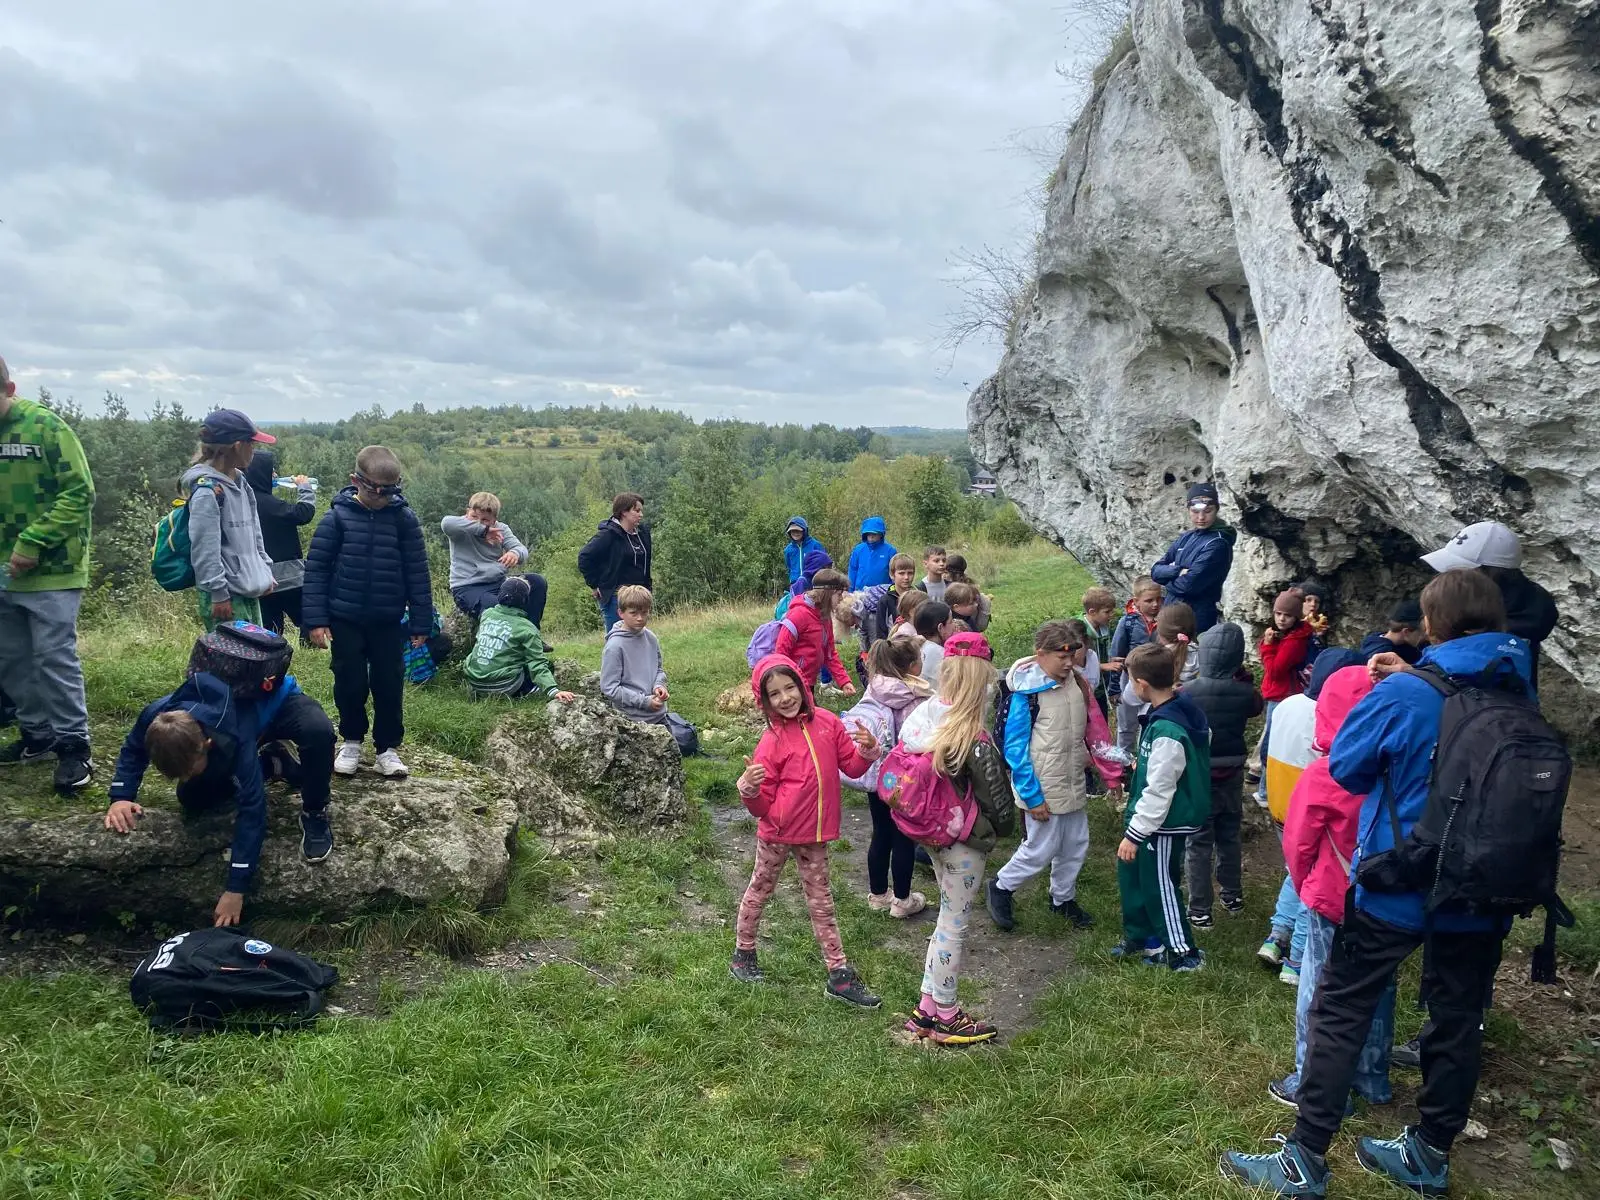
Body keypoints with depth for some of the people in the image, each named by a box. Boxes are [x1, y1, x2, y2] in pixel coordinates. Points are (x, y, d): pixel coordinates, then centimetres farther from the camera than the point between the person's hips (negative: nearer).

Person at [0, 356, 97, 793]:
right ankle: (37, 735, 28)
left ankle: (74, 746, 6)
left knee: (55, 658, -3)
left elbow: (80, 493, -13)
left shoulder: (46, 426, -10)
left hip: (51, 571, -6)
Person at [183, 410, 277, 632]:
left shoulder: (239, 482, 12)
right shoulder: (207, 490, -17)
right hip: (226, 597, -9)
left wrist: (264, 570, 16)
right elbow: (205, 549, -19)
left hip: (248, 591, 9)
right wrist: (218, 593, -18)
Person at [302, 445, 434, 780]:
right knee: (350, 684, 9)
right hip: (345, 620, 0)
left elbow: (417, 573, -1)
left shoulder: (404, 519, -5)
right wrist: (316, 619, -10)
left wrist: (421, 623, -2)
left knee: (389, 686, 6)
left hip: (389, 622, 1)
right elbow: (316, 568, -5)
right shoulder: (338, 517, -8)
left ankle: (387, 747, 20)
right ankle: (351, 740, 29)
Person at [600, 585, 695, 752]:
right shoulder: (615, 646, -19)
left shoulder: (651, 638, 0)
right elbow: (609, 688, -18)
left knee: (690, 744, 16)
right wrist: (644, 702, -19)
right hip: (634, 718, -6)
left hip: (659, 713, 6)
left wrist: (659, 685, -9)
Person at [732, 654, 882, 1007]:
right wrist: (749, 788, -31)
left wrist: (867, 751, -14)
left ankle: (839, 975, 20)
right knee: (759, 892, 16)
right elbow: (762, 807, -11)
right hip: (777, 833, -3)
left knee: (821, 902, 14)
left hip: (814, 833, 3)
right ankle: (743, 954, 38)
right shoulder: (771, 743, -14)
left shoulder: (827, 723, -5)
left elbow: (852, 767, 5)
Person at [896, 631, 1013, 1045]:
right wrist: (1002, 826, 4)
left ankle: (927, 1008, 31)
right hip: (965, 840, -7)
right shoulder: (974, 739, -25)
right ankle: (945, 1019, 23)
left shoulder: (923, 715, -6)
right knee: (954, 924, 7)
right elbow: (995, 796, -17)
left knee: (949, 917, 22)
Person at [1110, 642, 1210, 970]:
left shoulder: (1166, 731, -30)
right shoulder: (1182, 709, -1)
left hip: (1165, 823, -10)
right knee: (1131, 873, 21)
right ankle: (1141, 938, 37)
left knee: (1160, 886, 8)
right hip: (1157, 818, 10)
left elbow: (1159, 791, -26)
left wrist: (1134, 833, -18)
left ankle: (1183, 953, 24)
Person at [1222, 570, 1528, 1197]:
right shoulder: (1518, 692, 0)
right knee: (1458, 1019, 18)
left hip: (1398, 887, -5)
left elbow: (1344, 765, -7)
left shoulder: (1403, 695, -18)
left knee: (1339, 1013, 5)